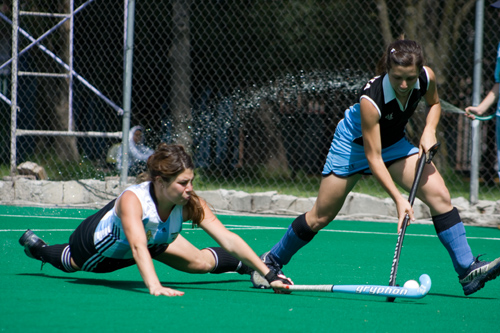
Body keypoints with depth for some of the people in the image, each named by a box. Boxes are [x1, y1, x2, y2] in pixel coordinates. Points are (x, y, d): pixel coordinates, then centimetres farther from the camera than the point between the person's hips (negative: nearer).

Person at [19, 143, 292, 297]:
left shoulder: (190, 204, -34)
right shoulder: (132, 199, -48)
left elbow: (228, 239, -36)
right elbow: (137, 246, -59)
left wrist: (268, 274, -42)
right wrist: (154, 287, -74)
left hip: (155, 239, 3)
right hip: (99, 246, -3)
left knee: (201, 263, 1)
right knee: (68, 262, 26)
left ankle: (244, 266, 35)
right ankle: (35, 246, 60)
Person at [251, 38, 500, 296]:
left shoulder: (426, 77, -24)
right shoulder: (371, 99, -39)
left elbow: (433, 103, 4)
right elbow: (373, 158, -34)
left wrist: (429, 130, -17)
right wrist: (398, 199, -41)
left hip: (394, 143, 4)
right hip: (355, 144, -4)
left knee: (439, 194, -17)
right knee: (319, 217, 3)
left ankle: (467, 269, -16)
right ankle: (272, 261, 27)